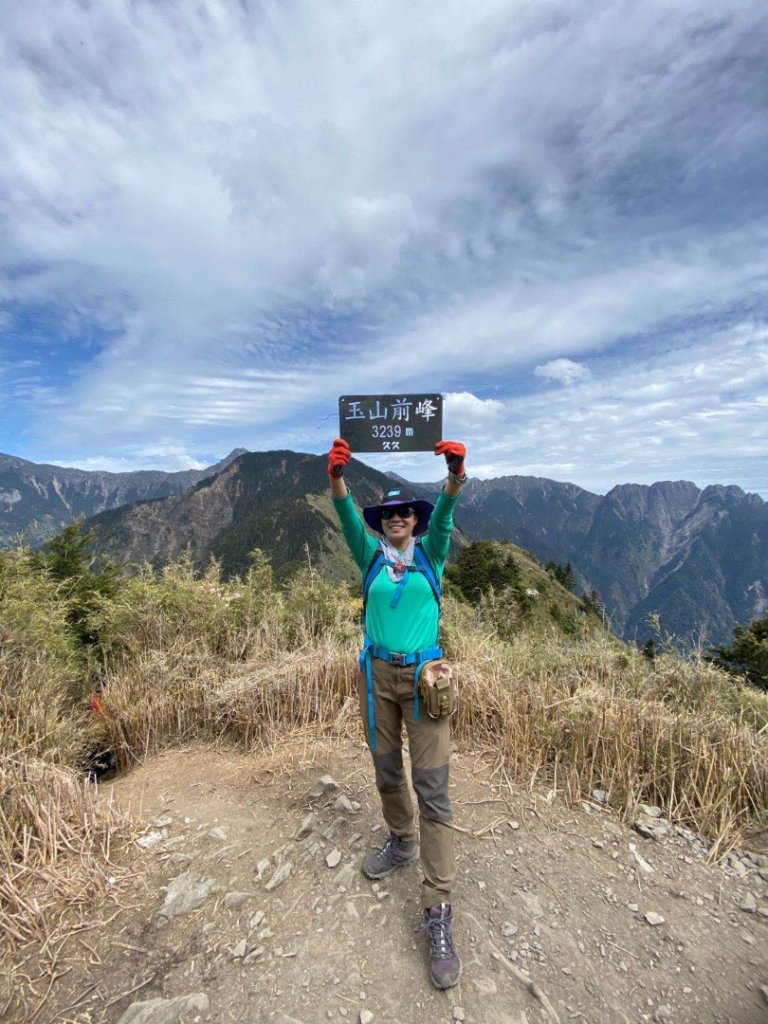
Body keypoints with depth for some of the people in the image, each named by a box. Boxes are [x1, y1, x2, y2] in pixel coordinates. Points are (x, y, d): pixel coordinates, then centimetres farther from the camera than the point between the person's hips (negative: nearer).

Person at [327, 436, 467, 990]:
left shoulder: (430, 554, 2)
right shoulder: (372, 556, 4)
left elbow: (443, 515, -16)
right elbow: (348, 518, -12)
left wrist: (455, 476, -35)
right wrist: (338, 477, -29)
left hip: (423, 674, -2)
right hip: (377, 674, 3)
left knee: (433, 789, -2)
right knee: (387, 772, 18)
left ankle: (439, 912, 9)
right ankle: (402, 843, 45)